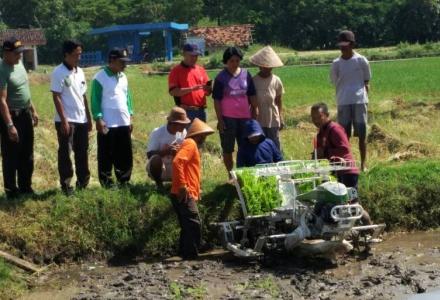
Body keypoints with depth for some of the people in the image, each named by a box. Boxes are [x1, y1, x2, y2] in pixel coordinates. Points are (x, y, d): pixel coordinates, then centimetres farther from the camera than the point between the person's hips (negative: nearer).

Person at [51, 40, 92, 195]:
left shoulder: (80, 72, 11)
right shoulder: (59, 72, -10)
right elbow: (56, 97, -13)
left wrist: (89, 118, 13)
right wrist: (64, 120, -17)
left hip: (81, 119, 7)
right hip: (66, 120, -7)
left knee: (82, 152, 11)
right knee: (65, 153, 0)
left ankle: (83, 182, 20)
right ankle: (66, 184, 7)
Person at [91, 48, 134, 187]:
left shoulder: (123, 77, 12)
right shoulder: (100, 77, -10)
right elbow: (95, 100, -12)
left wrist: (130, 116, 13)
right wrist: (98, 119, -17)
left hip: (123, 123, 7)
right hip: (107, 124, -7)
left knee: (125, 155, 11)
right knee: (106, 156, 0)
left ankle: (124, 181, 21)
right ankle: (107, 183, 7)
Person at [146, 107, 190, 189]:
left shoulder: (183, 132, -5)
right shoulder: (157, 133, -19)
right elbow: (149, 154, -23)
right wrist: (165, 151, -39)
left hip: (174, 169, 4)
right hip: (159, 168, -4)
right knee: (156, 159, -37)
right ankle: (159, 184, -14)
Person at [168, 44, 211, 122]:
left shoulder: (201, 69, 13)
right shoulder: (176, 71, -3)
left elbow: (208, 92, 14)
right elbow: (173, 91, -14)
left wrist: (207, 89, -10)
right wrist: (191, 89, -22)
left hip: (201, 110, 6)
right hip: (185, 111, -6)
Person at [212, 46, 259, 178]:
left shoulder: (246, 74, 4)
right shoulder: (221, 77, -4)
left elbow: (252, 96, 9)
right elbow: (217, 101, -4)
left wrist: (255, 113, 5)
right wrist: (220, 120, -9)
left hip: (245, 116, 3)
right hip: (228, 118, -3)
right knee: (228, 149, 6)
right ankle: (231, 175, 17)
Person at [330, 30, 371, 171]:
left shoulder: (361, 61, 2)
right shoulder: (336, 63, 7)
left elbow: (366, 82, 7)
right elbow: (336, 83, 12)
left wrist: (365, 99, 2)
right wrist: (339, 100, 6)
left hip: (359, 101, -2)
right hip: (343, 102, 2)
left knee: (362, 134, 1)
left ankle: (363, 163, 8)